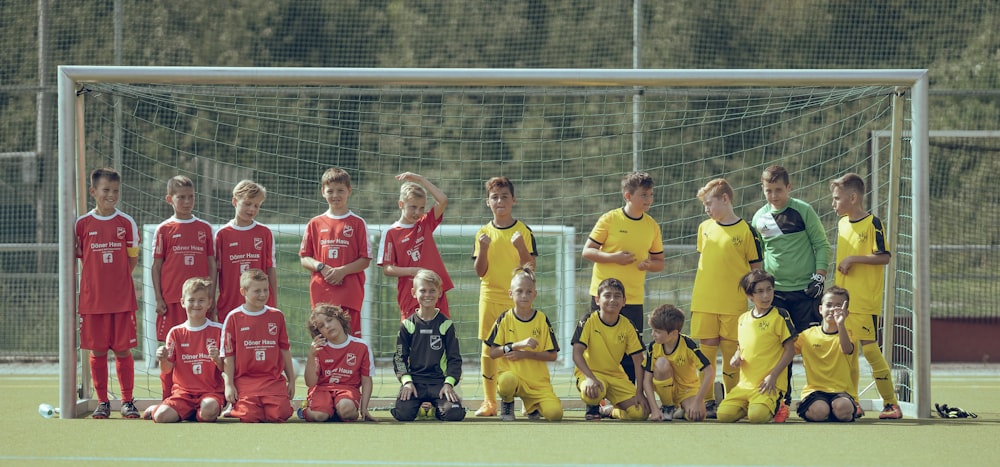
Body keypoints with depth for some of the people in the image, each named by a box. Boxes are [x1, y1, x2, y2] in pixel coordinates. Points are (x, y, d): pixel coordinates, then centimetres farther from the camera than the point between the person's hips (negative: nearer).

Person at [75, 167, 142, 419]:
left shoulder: (127, 223, 4)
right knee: (97, 351, 3)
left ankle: (127, 401, 9)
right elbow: (77, 258, 9)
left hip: (122, 298, 0)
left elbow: (132, 260, 8)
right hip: (92, 299, 0)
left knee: (123, 350, 1)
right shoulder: (82, 224, 3)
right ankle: (102, 402, 12)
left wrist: (117, 280, 0)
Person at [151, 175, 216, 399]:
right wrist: (159, 299, -2)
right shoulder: (164, 229, 5)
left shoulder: (205, 229, 9)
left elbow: (211, 264, 10)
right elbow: (156, 266, 5)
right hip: (172, 301, -1)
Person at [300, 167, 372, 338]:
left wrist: (343, 271, -13)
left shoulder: (357, 223, 4)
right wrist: (322, 268, -9)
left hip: (349, 293, -2)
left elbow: (365, 260, 1)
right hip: (321, 293, 2)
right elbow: (304, 258, 11)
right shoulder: (315, 224, 11)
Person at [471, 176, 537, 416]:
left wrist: (520, 246, -19)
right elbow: (480, 272, 2)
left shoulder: (524, 231, 1)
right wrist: (483, 248, -15)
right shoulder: (483, 233, 5)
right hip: (490, 298, 2)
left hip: (517, 300, -2)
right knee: (488, 349, 2)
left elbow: (531, 268, -3)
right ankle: (489, 402, 8)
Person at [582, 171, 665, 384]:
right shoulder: (609, 220, -4)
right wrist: (613, 257, -17)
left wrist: (649, 264, -8)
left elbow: (659, 261, 15)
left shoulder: (652, 226, 7)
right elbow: (587, 251, -2)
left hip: (634, 298, 3)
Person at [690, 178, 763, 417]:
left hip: (733, 306, -4)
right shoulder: (705, 228, 10)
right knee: (705, 354, 3)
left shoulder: (746, 231, -4)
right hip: (703, 304, 4)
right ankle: (707, 402, 9)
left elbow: (756, 269, 0)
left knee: (731, 356, 2)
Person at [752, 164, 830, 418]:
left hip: (805, 292, -3)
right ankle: (781, 400, 4)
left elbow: (822, 245, 1)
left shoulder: (802, 211, -2)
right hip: (774, 291, 3)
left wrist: (819, 276, -7)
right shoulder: (760, 217, 8)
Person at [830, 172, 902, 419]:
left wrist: (853, 259, -17)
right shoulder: (842, 223, 13)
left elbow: (884, 257, -15)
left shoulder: (872, 223, -9)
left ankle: (891, 404, -2)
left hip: (866, 301, -7)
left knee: (870, 349, -9)